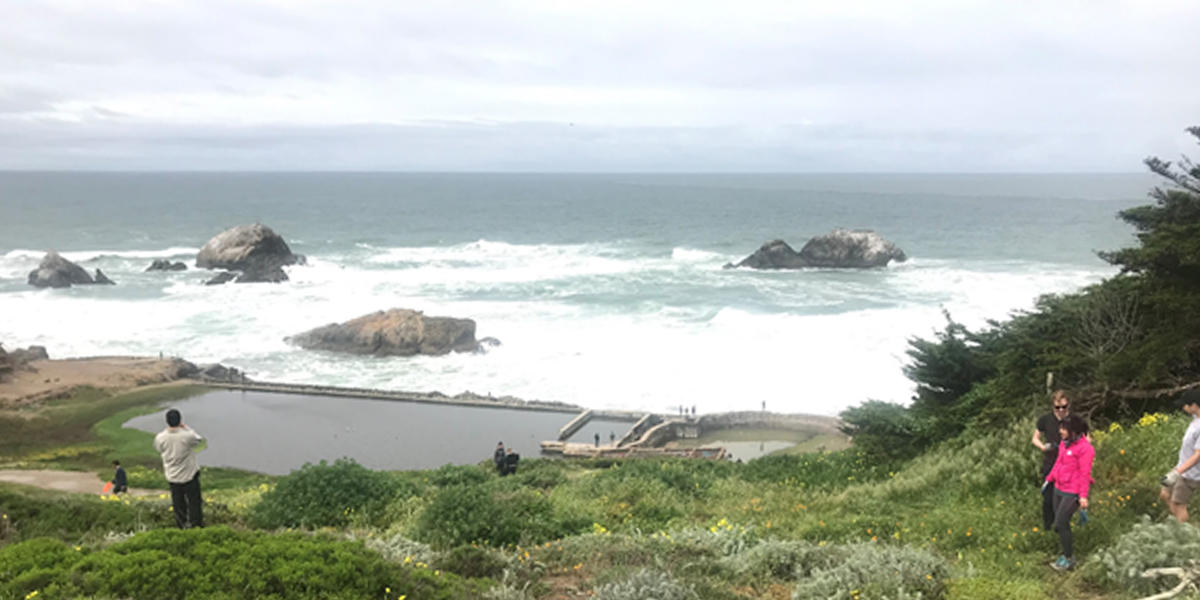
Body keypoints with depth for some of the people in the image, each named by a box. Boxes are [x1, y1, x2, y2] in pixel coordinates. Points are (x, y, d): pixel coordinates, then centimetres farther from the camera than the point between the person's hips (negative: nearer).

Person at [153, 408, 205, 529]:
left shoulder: (160, 438, -17)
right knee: (194, 501, 12)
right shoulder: (187, 436, -25)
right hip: (189, 475, -3)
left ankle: (182, 525, 29)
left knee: (178, 503, 18)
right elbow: (198, 439, -3)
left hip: (172, 477, 3)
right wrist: (185, 428, 1)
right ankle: (196, 524, 21)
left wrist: (167, 429, 4)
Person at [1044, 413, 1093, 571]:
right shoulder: (1063, 444, 6)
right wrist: (1049, 479, 23)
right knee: (1061, 524, 14)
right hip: (1059, 489, 8)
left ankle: (1069, 559, 7)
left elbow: (1085, 473, -17)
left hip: (1072, 493, -8)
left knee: (1060, 524, -8)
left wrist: (1083, 496, -18)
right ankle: (1067, 553, 29)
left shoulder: (1084, 448, -17)